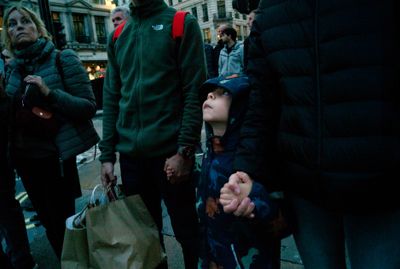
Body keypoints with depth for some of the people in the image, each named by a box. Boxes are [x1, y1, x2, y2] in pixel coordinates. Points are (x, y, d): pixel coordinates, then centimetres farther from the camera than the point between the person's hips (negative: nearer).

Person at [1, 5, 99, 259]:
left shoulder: (63, 59, -7)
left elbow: (89, 107, -13)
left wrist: (50, 93, -24)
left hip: (56, 156, -5)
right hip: (25, 157, 6)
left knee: (64, 222, 3)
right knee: (49, 223, 17)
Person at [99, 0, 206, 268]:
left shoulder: (182, 24, 0)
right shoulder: (117, 36, 14)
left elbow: (195, 92, -8)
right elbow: (111, 98, 12)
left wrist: (184, 150, -15)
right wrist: (107, 154, 6)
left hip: (171, 152, -4)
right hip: (131, 155, 5)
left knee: (186, 231, 9)